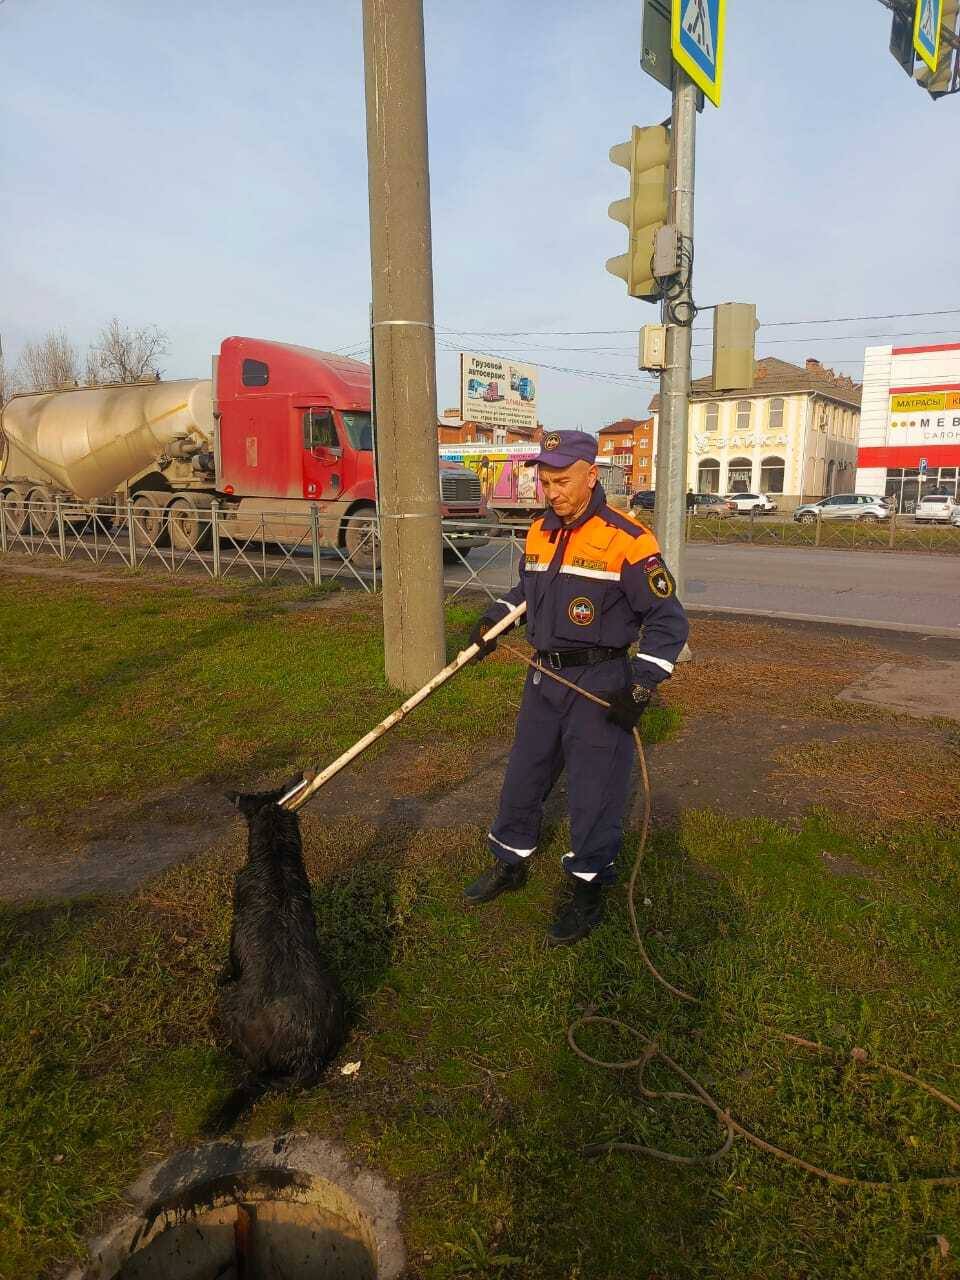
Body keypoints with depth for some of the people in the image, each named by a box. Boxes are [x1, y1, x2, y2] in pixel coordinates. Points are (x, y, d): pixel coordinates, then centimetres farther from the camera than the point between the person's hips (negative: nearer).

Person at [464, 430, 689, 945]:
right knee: (523, 777, 17)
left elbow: (669, 621, -12)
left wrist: (640, 689, -18)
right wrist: (494, 619, 9)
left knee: (594, 793, 3)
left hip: (600, 685, -6)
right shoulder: (538, 533, 6)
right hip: (543, 678, 7)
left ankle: (587, 892, 22)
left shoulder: (628, 540, -15)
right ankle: (510, 864, 37)